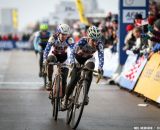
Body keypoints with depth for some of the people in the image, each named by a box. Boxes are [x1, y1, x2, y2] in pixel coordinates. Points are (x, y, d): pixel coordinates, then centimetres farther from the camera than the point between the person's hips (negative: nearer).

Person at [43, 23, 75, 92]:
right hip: (54, 54, -1)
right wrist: (45, 59, -49)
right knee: (50, 61, -34)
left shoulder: (69, 39, -29)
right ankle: (50, 81, -20)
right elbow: (47, 48, -35)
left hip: (64, 56, 1)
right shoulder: (53, 37, -30)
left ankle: (63, 93, 6)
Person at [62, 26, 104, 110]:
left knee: (89, 72, -31)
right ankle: (65, 99, 11)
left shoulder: (99, 44, -28)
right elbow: (72, 52, -32)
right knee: (74, 80, -9)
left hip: (88, 58, 2)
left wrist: (100, 67, -49)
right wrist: (72, 62, -49)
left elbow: (101, 56, -32)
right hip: (78, 58, -1)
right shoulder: (82, 41, -33)